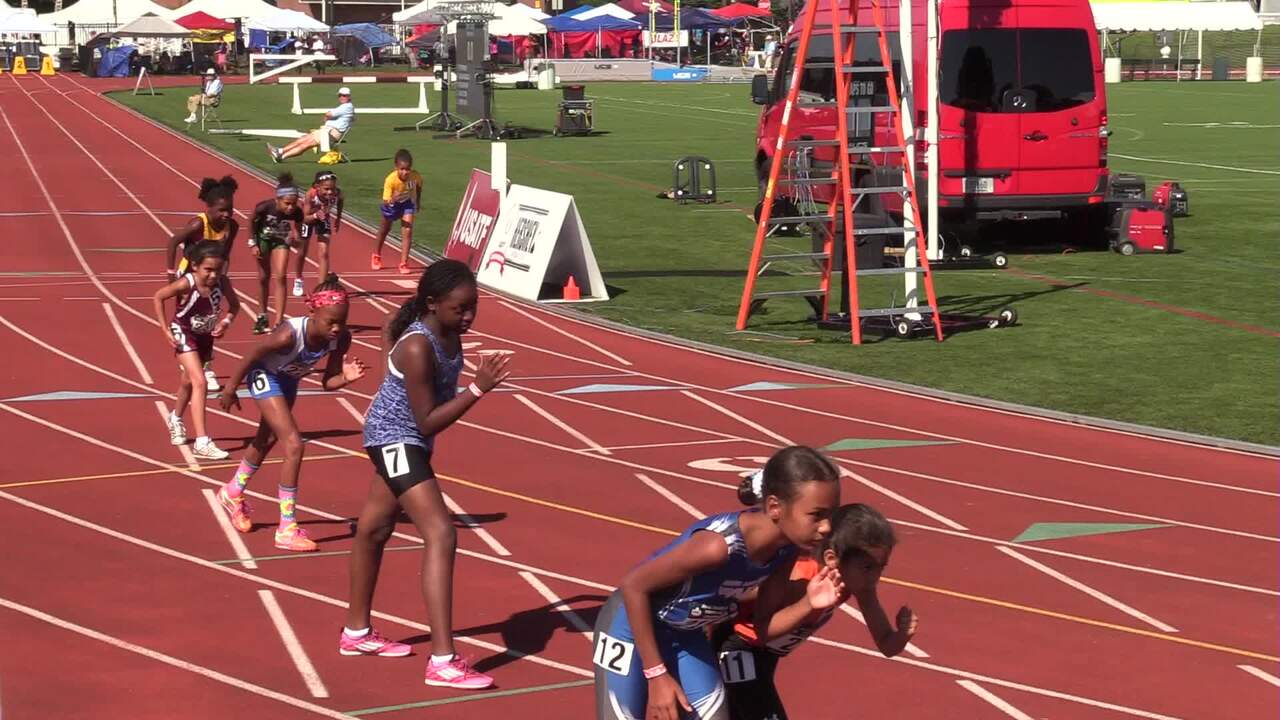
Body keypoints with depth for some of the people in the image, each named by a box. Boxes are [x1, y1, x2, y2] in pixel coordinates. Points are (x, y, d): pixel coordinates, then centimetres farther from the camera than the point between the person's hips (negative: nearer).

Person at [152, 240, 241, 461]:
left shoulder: (222, 282, -21)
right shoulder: (186, 284, -31)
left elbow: (234, 304, -4)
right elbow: (158, 297, -17)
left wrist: (226, 322, -22)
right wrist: (165, 330, -18)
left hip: (205, 335, 5)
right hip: (184, 335, -5)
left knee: (189, 382, 25)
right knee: (199, 382, -20)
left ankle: (175, 419, 55)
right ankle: (201, 443, -21)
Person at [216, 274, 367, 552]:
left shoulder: (341, 339, -24)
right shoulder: (290, 334, -40)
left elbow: (327, 382, -14)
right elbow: (252, 356, -25)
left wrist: (346, 378, -34)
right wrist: (230, 388, -14)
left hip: (288, 379, 7)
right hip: (265, 376, -7)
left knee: (267, 440, 27)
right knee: (293, 445, -18)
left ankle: (233, 494, 55)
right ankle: (287, 530, -10)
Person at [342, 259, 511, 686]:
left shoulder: (448, 333, -6)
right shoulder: (418, 348, -31)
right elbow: (427, 423, -29)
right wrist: (478, 390, -33)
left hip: (404, 439, 10)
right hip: (396, 439, -10)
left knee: (375, 527, 24)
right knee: (441, 534, -20)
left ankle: (356, 632, 43)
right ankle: (442, 662, -24)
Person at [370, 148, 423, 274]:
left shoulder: (415, 176, -33)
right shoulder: (390, 179, -41)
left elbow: (418, 187, -6)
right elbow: (385, 202, -39)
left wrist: (418, 202, 7)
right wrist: (392, 199, -61)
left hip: (407, 203, 1)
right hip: (392, 203, -1)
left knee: (407, 231, -16)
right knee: (385, 230, 22)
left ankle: (404, 263, -7)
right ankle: (376, 257, 47)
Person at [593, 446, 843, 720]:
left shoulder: (788, 547, -16)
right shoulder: (721, 545, -37)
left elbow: (759, 626, -5)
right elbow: (633, 585, -28)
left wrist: (807, 605, -24)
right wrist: (656, 675, -24)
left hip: (687, 634, 7)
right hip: (632, 625, -7)